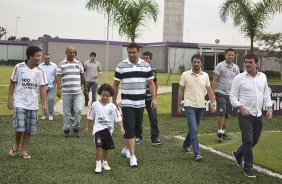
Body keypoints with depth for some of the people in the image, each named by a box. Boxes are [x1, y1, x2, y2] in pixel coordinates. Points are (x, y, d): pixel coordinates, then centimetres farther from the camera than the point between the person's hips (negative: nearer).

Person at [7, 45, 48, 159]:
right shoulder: (19, 67, -5)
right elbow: (12, 83, 3)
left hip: (33, 104, 3)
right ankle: (16, 145, 16)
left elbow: (42, 87, -2)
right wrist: (9, 99, 1)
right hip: (20, 103, -3)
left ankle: (24, 150, 21)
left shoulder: (40, 71, 0)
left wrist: (45, 103, -10)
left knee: (29, 129, 6)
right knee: (19, 127, -12)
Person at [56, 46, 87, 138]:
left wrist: (85, 88, 20)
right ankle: (66, 129, 17)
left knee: (78, 110, -7)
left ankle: (76, 128, 9)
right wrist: (58, 89, -16)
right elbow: (58, 78, -4)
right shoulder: (61, 65, 3)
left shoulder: (79, 63, 10)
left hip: (78, 92, 1)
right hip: (66, 92, -1)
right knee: (67, 113, 6)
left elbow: (82, 77, 16)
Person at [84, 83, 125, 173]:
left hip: (108, 129, 2)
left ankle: (105, 163, 32)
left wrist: (121, 128, -19)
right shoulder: (95, 105, -2)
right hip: (98, 129, -2)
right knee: (99, 145, -18)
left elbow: (118, 118, -7)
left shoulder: (112, 106, -4)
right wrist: (86, 127, 12)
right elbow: (90, 117, 9)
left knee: (106, 147, 12)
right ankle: (98, 164, -8)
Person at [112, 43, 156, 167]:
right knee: (129, 128, -9)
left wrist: (154, 98, -2)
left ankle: (126, 149, 32)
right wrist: (113, 101, 4)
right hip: (127, 103, -3)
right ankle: (132, 156, -8)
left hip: (140, 103, 4)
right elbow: (115, 84, 4)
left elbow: (151, 83, 8)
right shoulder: (121, 66, -1)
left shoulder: (146, 66, 5)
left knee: (136, 127, 12)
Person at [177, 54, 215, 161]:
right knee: (193, 129, -13)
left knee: (194, 129, 16)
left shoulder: (205, 75, 6)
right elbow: (181, 90, 1)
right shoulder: (185, 75, -3)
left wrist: (213, 103, 0)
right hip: (189, 105, -4)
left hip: (201, 106, 4)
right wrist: (179, 105, -1)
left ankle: (186, 145, 38)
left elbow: (209, 90, 8)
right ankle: (197, 154, -14)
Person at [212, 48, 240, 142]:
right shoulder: (220, 66, -6)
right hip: (221, 93, -6)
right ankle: (219, 132, -3)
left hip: (230, 94, 6)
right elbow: (214, 81, -9)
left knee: (227, 115, 9)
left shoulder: (236, 67, 10)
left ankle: (223, 132, 20)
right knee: (221, 113, -13)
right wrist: (213, 93, -15)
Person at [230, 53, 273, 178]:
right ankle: (248, 168, 5)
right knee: (248, 141, -7)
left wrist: (269, 108, 2)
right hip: (245, 115, -5)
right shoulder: (239, 78, -6)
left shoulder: (263, 77, 8)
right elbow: (233, 96, -6)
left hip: (258, 114, 5)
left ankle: (238, 154, 40)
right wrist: (241, 108, -18)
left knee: (254, 140, 15)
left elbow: (266, 94, 13)